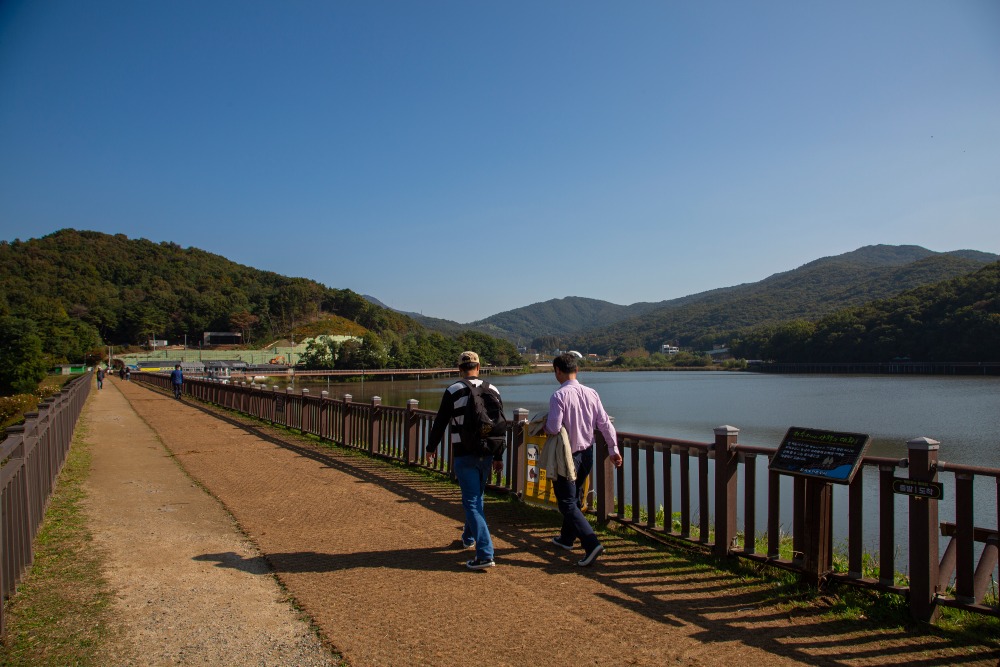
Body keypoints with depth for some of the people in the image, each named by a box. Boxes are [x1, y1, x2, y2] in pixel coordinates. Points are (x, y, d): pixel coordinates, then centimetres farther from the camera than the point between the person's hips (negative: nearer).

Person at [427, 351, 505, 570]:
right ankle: (469, 537, 41)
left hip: (464, 455, -5)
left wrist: (431, 448, 10)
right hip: (486, 454, 5)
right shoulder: (493, 391, 4)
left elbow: (440, 423, -4)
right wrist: (498, 457, 14)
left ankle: (485, 554, -10)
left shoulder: (453, 391, -9)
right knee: (477, 497, 23)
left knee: (471, 503, -3)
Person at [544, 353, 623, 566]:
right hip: (587, 453, 7)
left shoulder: (559, 396, -19)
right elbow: (605, 423, 0)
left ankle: (591, 544, -14)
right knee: (575, 497, 23)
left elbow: (553, 429, -22)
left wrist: (545, 425, 0)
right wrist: (614, 450, 7)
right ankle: (567, 538, 38)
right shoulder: (591, 393, -1)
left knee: (567, 503, 0)